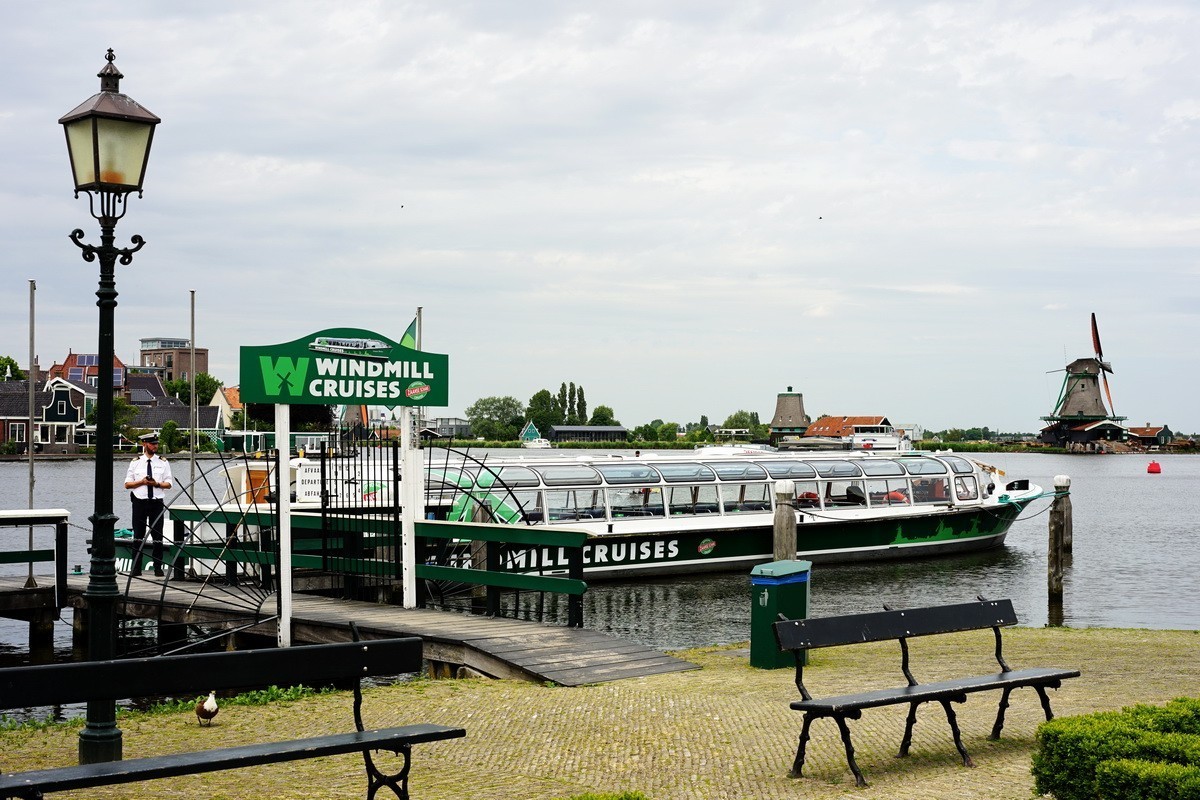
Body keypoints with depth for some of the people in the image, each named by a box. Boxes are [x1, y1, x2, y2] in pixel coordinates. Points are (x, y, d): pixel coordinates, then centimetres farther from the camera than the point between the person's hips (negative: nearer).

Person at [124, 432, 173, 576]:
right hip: (139, 501, 0)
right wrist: (142, 482, -11)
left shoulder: (163, 462, 7)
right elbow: (127, 484, 6)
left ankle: (158, 568, 6)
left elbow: (168, 484, 5)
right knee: (138, 536, 3)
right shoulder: (135, 462, 7)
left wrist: (156, 484, -14)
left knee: (157, 535, 0)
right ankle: (136, 568, 7)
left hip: (157, 502, 0)